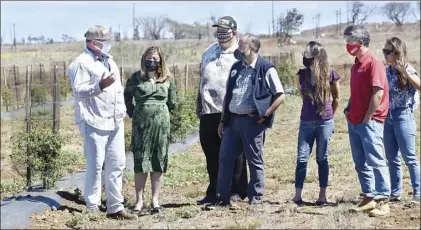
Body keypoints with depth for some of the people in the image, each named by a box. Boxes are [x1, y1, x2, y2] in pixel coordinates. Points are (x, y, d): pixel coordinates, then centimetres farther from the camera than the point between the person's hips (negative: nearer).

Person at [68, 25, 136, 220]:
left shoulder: (109, 60, 19)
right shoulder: (82, 63, -8)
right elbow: (78, 91, -15)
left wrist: (122, 110, 17)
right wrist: (100, 85, -26)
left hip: (115, 122, 8)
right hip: (95, 122, -8)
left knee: (117, 164, 8)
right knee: (95, 165, -3)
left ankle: (115, 207, 16)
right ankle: (92, 208, 7)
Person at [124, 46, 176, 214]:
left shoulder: (168, 79, 5)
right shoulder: (136, 78, 1)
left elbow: (172, 103, 14)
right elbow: (127, 97, 13)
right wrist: (132, 113, 11)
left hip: (161, 124, 1)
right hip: (141, 125, -1)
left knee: (159, 162, 3)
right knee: (140, 162, 2)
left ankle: (155, 200, 11)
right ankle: (139, 200, 10)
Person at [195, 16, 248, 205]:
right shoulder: (209, 52, 15)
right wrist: (199, 105, 19)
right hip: (209, 113, 6)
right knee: (211, 154, 12)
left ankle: (237, 191, 12)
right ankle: (214, 192, 22)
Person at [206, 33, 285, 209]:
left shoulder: (266, 69, -7)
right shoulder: (236, 67, 13)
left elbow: (280, 95, -8)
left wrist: (264, 115, -10)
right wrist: (223, 120, 13)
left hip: (252, 121, -6)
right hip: (232, 120, 6)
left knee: (255, 161, 4)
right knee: (225, 158, 6)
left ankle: (256, 198, 15)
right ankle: (223, 198, 14)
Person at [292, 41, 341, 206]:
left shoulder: (330, 74, -5)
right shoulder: (302, 74, 2)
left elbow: (336, 98, 8)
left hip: (324, 122, -2)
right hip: (306, 122, 2)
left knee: (322, 158, 4)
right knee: (302, 158, -1)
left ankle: (322, 195, 11)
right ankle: (297, 195, 2)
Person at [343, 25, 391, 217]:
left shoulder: (374, 63, -11)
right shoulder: (355, 65, 16)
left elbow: (378, 93, -17)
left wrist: (367, 118, -15)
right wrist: (348, 109, 8)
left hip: (369, 122, -9)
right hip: (354, 122, 9)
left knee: (375, 161, -8)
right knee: (361, 163, 10)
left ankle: (383, 201, -5)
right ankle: (369, 198, 16)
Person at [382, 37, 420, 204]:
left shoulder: (407, 69, -9)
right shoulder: (387, 71, 9)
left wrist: (404, 71, -32)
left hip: (403, 116, -7)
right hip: (388, 117, 7)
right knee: (392, 158, 10)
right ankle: (395, 192, 18)